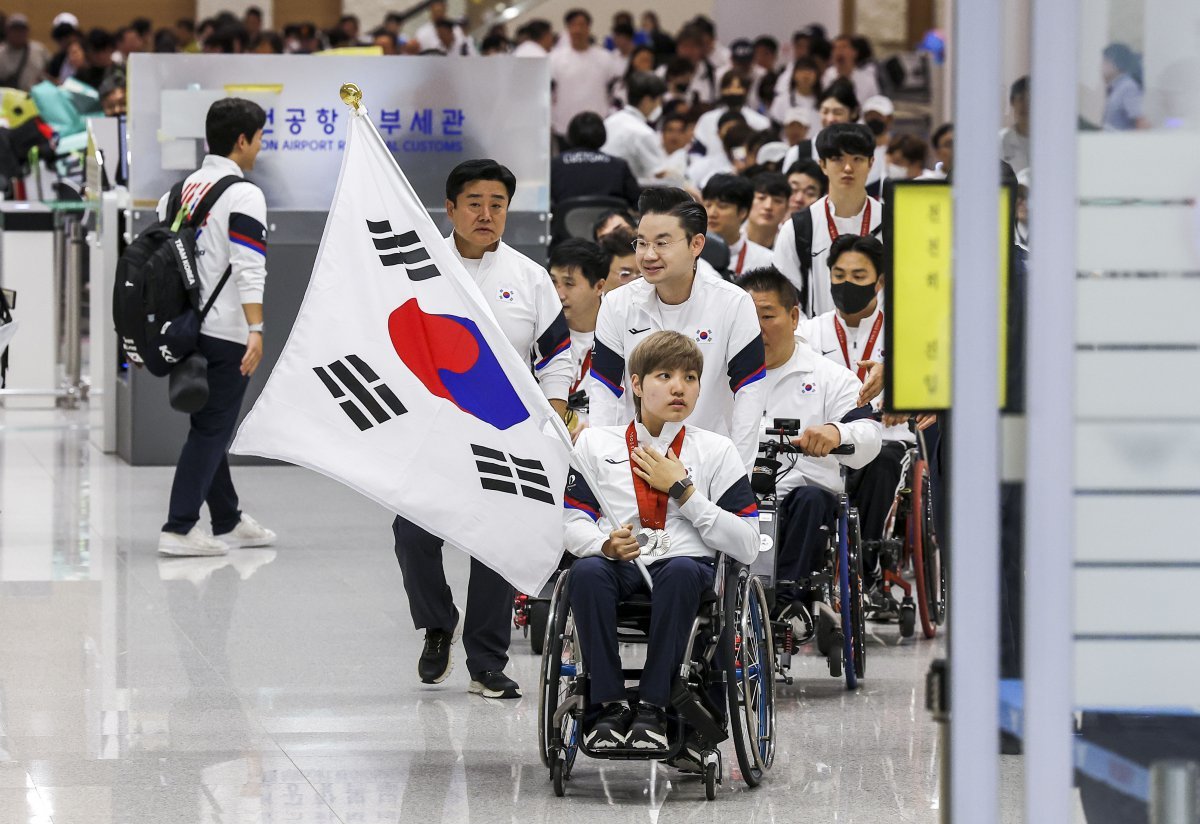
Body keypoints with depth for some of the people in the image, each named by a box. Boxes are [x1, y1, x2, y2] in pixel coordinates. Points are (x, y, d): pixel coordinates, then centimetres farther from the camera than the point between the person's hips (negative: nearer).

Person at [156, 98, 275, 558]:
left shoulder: (180, 189, 13)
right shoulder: (243, 195, -10)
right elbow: (249, 268, -19)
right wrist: (256, 330, -24)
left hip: (184, 327, 8)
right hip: (225, 332, -8)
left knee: (210, 425, 17)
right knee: (211, 429, -4)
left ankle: (229, 522, 27)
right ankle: (179, 529, -9)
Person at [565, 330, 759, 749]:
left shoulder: (716, 451, 11)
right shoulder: (596, 443, 14)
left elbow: (747, 546, 1)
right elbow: (570, 524, 7)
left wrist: (682, 489, -4)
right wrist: (606, 544, -17)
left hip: (686, 564, -1)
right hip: (618, 566, 1)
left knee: (681, 572, -38)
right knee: (586, 572, -35)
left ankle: (653, 706, -30)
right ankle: (610, 705, -27)